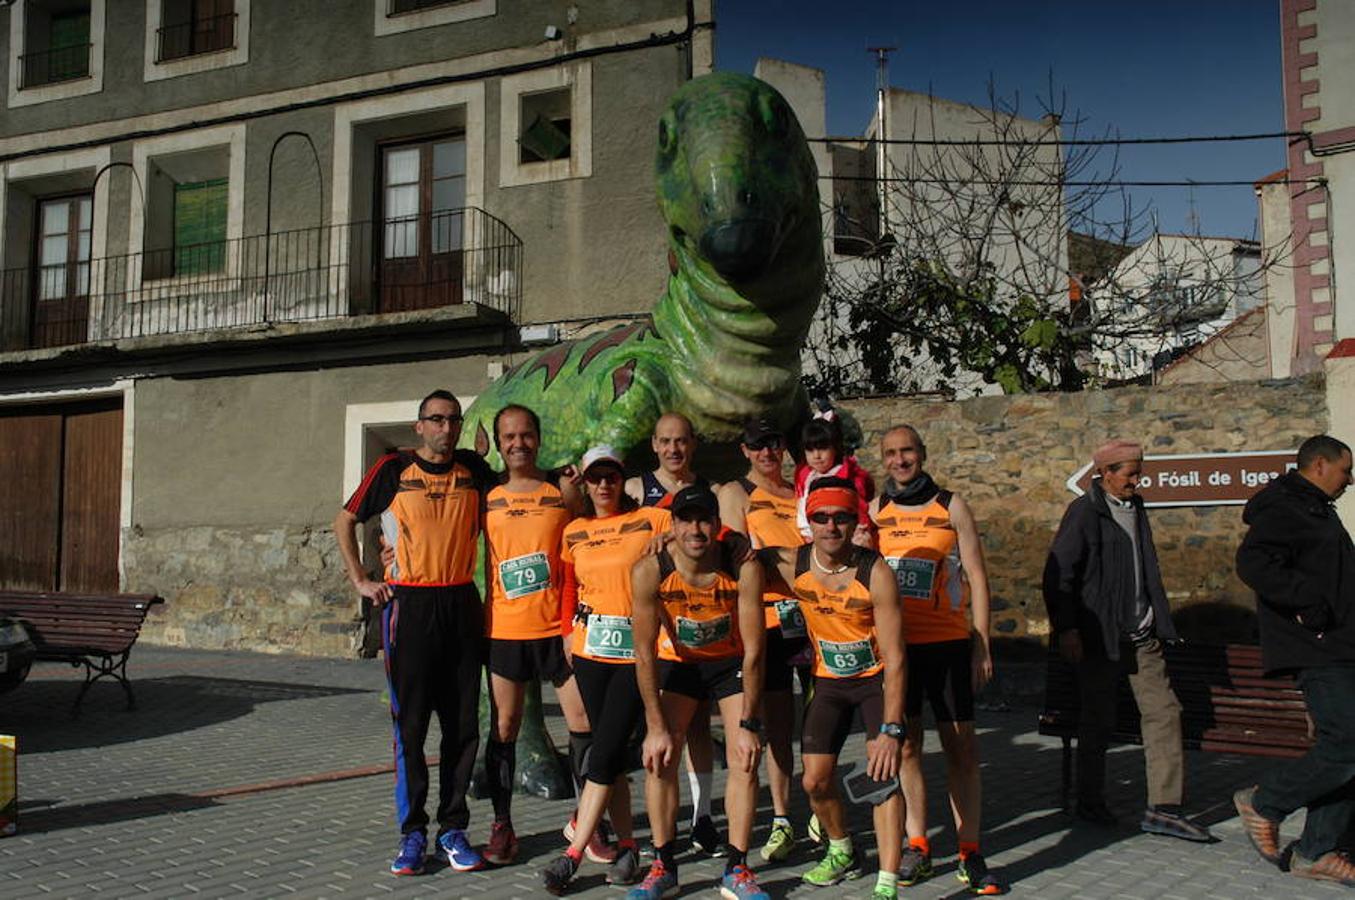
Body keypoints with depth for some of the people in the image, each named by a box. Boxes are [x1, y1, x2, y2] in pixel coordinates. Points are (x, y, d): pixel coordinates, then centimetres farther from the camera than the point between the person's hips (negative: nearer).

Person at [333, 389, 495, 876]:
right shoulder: (394, 469, -1)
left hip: (462, 604, 3)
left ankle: (453, 828, 16)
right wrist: (360, 581, 2)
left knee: (463, 724, 5)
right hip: (409, 604, -2)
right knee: (410, 724, 1)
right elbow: (344, 521, 8)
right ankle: (412, 832, 11)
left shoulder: (475, 469, 6)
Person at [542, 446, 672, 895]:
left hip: (636, 653, -4)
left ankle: (572, 856, -1)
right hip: (590, 653, 4)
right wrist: (567, 628, 3)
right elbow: (569, 586, 14)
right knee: (610, 754, 8)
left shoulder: (650, 521, -1)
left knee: (604, 755, -6)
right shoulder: (573, 532, 10)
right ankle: (627, 847, 18)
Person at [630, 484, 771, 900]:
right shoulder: (650, 571, -27)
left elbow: (753, 651, -23)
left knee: (744, 758, -8)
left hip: (731, 661, 0)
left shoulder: (744, 567, -29)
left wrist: (749, 723, -23)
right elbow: (645, 654, -20)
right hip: (676, 661, 1)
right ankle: (663, 866, 5)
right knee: (659, 757, -9)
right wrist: (656, 726, -21)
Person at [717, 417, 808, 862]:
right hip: (768, 616, -3)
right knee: (777, 724, 1)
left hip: (815, 611, 3)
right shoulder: (736, 493, 6)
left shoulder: (802, 492, 19)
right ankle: (781, 821, 10)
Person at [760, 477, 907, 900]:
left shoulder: (875, 572, -25)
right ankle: (843, 853, 30)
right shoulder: (790, 564, -16)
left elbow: (895, 659, -24)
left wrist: (890, 729, -29)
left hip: (876, 678, -3)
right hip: (828, 681, 3)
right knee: (815, 780, 2)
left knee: (882, 774, -18)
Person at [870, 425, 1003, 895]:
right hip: (891, 644, 2)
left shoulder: (951, 506, 3)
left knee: (961, 746, 1)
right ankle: (916, 847, 16)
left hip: (947, 643, -1)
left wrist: (982, 646, -2)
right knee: (904, 745, 5)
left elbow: (976, 577, 3)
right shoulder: (875, 509, 8)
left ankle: (969, 851, 10)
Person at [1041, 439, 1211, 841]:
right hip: (1100, 637, -7)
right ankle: (1090, 802, 19)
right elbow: (1057, 576, -13)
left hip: (1141, 636, 7)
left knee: (1163, 711, 2)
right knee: (1098, 721, 4)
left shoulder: (1135, 508, 13)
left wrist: (1157, 622, 17)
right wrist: (1066, 629, -18)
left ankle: (1163, 808, 7)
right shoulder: (1084, 512, -10)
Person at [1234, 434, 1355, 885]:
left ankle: (1315, 852, 16)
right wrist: (1308, 602, -27)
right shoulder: (1283, 508, -11)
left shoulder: (1316, 510, 22)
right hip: (1316, 650, -11)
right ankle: (1263, 802, 3)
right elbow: (1253, 562, -27)